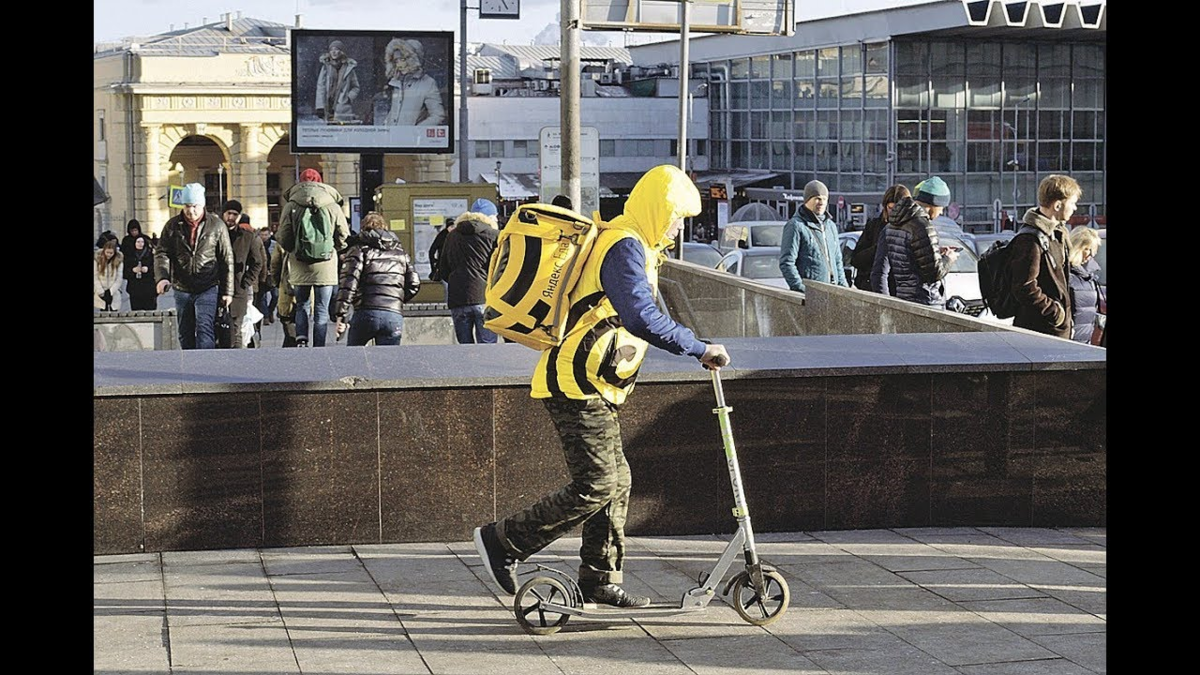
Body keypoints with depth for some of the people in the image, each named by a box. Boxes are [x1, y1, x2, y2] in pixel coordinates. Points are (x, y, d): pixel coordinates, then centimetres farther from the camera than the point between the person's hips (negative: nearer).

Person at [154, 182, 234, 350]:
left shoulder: (216, 226, 1)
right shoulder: (172, 226, 5)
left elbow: (227, 260, 4)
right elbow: (161, 253, 0)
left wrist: (227, 291, 1)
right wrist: (162, 277, -20)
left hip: (208, 290, -3)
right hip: (182, 290, 4)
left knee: (204, 330, -17)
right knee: (185, 336, 10)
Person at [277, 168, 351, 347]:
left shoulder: (291, 206, -2)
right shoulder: (333, 206, -1)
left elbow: (283, 240, -1)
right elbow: (343, 239, 3)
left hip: (299, 268, 1)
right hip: (326, 267, -1)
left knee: (301, 305, 16)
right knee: (321, 311, 5)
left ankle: (301, 339, -6)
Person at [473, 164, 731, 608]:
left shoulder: (618, 241, 17)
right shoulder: (625, 248, -17)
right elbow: (642, 319, -30)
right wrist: (700, 349, -26)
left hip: (591, 386, 11)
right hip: (578, 386, -11)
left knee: (616, 483, 13)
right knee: (595, 487, -9)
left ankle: (600, 581, 20)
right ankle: (501, 542, 1)